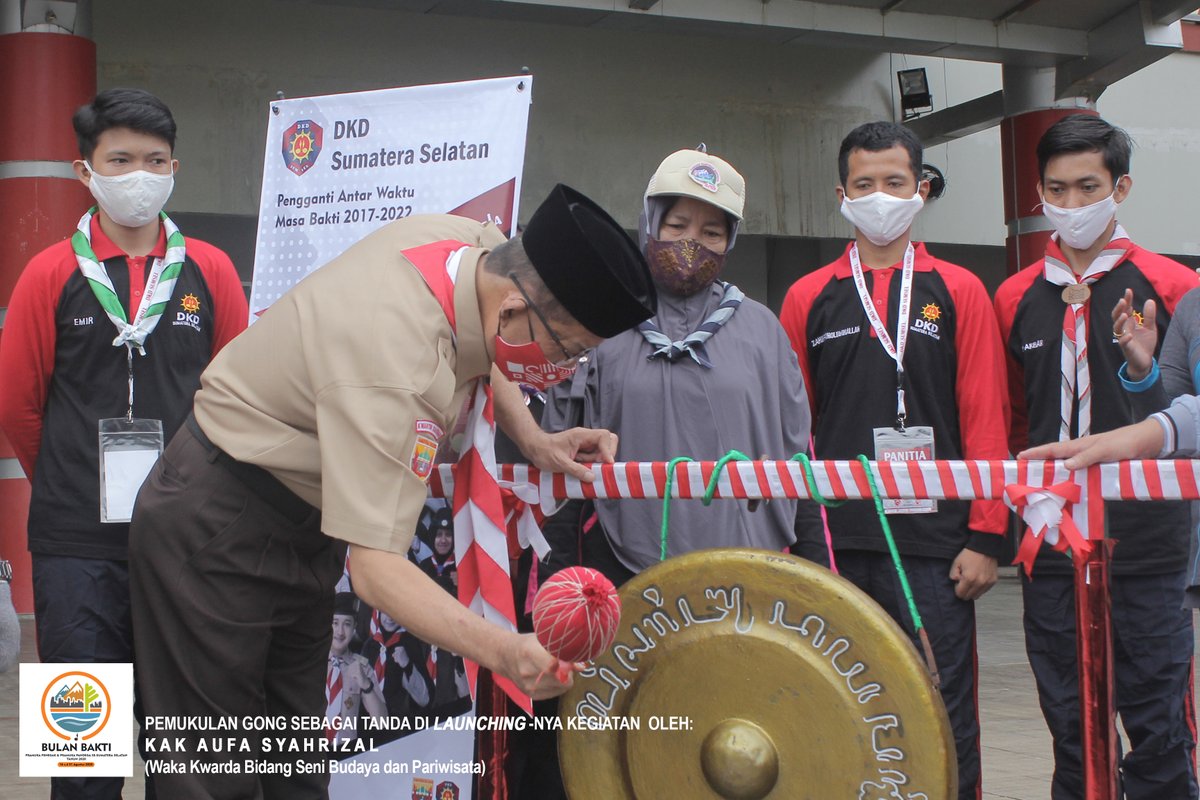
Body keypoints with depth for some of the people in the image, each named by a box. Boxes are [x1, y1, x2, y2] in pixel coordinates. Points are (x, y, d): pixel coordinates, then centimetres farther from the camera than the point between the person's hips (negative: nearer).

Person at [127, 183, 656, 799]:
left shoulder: (481, 242, -12)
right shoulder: (395, 367, -38)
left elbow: (476, 352, 14)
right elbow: (377, 570, -40)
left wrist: (534, 441, -2)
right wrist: (505, 652, -52)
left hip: (303, 522, 9)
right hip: (217, 532, -9)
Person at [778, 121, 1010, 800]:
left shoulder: (960, 293, 5)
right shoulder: (809, 299, 9)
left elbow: (985, 419, 1)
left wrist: (985, 536, -5)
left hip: (934, 542, -1)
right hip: (836, 541, 2)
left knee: (944, 717, 3)